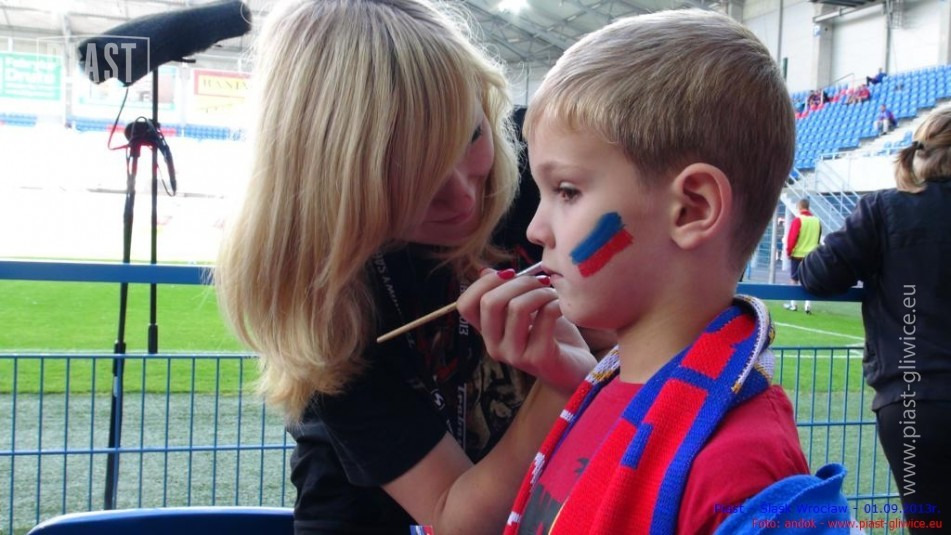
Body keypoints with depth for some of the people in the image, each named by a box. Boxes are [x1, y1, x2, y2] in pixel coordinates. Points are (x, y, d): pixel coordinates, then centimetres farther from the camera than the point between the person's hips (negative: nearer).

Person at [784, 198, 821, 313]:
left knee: (794, 280, 6)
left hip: (797, 254, -4)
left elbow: (791, 237, -12)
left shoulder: (798, 219, -10)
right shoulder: (817, 220, 6)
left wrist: (789, 251, -1)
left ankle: (792, 304, 8)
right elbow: (818, 238, 12)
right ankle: (808, 305, -1)